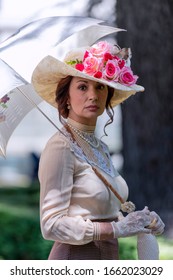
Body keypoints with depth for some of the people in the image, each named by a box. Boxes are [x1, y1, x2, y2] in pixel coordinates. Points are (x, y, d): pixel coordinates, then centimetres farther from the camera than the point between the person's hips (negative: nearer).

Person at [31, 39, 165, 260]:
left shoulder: (101, 148, 11)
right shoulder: (61, 147, -12)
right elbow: (51, 225, -17)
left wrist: (142, 222, 1)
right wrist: (117, 228, -21)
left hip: (109, 257, 7)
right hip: (75, 258, -7)